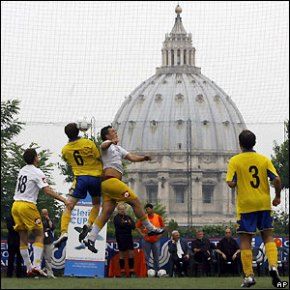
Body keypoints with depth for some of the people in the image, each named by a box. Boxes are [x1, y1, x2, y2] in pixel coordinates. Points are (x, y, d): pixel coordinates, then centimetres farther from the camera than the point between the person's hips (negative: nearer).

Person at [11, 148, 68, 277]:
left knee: (23, 238, 10)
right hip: (27, 205, -7)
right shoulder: (37, 172, -8)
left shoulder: (22, 171, 14)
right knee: (39, 235, -1)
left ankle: (29, 268, 12)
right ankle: (36, 265, -15)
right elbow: (47, 190, -17)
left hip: (16, 204, 7)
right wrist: (63, 199, -19)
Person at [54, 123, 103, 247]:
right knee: (96, 204, 23)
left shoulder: (65, 150, 1)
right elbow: (99, 158, 0)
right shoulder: (88, 143, -7)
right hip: (96, 176, 0)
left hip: (80, 177, 0)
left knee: (69, 206, -2)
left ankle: (64, 232, -20)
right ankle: (89, 224, 0)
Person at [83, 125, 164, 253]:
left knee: (106, 212, 2)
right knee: (135, 201, -6)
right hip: (110, 180, -10)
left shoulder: (118, 148, 28)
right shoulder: (107, 145, 0)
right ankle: (150, 228, 0)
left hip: (108, 184, 10)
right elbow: (103, 146, -25)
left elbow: (132, 157, 21)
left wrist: (143, 158, 1)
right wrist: (111, 142, -49)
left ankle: (90, 238, -2)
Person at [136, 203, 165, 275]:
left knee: (156, 258, 4)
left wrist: (160, 234, -1)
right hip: (146, 240, -1)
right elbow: (137, 227, 6)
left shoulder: (158, 217, 1)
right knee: (146, 258, -1)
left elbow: (163, 226, 11)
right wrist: (142, 234, -5)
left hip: (156, 240, 1)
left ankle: (156, 272, 10)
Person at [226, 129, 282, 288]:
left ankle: (249, 275, 1)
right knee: (268, 236, 11)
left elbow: (231, 183, -12)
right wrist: (277, 197, 8)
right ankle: (273, 266, -9)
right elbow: (277, 179, -6)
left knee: (245, 240, 4)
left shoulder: (235, 161, -5)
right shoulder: (264, 159, 1)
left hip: (245, 205, -2)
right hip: (264, 204, 2)